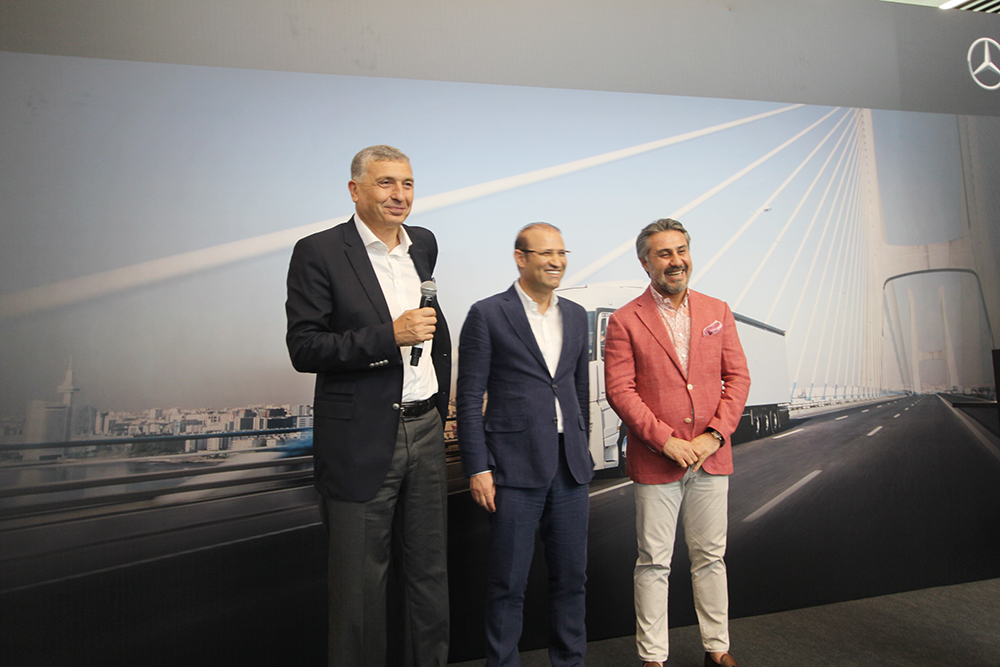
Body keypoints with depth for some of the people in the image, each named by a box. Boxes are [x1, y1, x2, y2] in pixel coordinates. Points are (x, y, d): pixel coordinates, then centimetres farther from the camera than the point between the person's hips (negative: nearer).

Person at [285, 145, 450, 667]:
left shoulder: (424, 244, 10)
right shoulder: (318, 252, -8)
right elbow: (303, 349, -13)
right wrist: (390, 336, -23)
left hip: (425, 432, 6)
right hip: (361, 442, -5)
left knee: (429, 573, 18)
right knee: (360, 584, 8)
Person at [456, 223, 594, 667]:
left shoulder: (576, 316, 11)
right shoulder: (487, 315, -5)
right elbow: (469, 399, -6)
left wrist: (582, 454, 16)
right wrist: (477, 469, -10)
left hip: (570, 467, 5)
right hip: (515, 466, -5)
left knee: (571, 577, 15)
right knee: (508, 583, 6)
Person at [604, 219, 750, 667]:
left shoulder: (717, 311, 8)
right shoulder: (625, 321, -3)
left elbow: (738, 377, 6)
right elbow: (620, 391, -9)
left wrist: (715, 434, -7)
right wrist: (666, 440, -15)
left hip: (712, 457, 4)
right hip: (655, 460, -3)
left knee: (711, 557, 15)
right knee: (654, 562, 8)